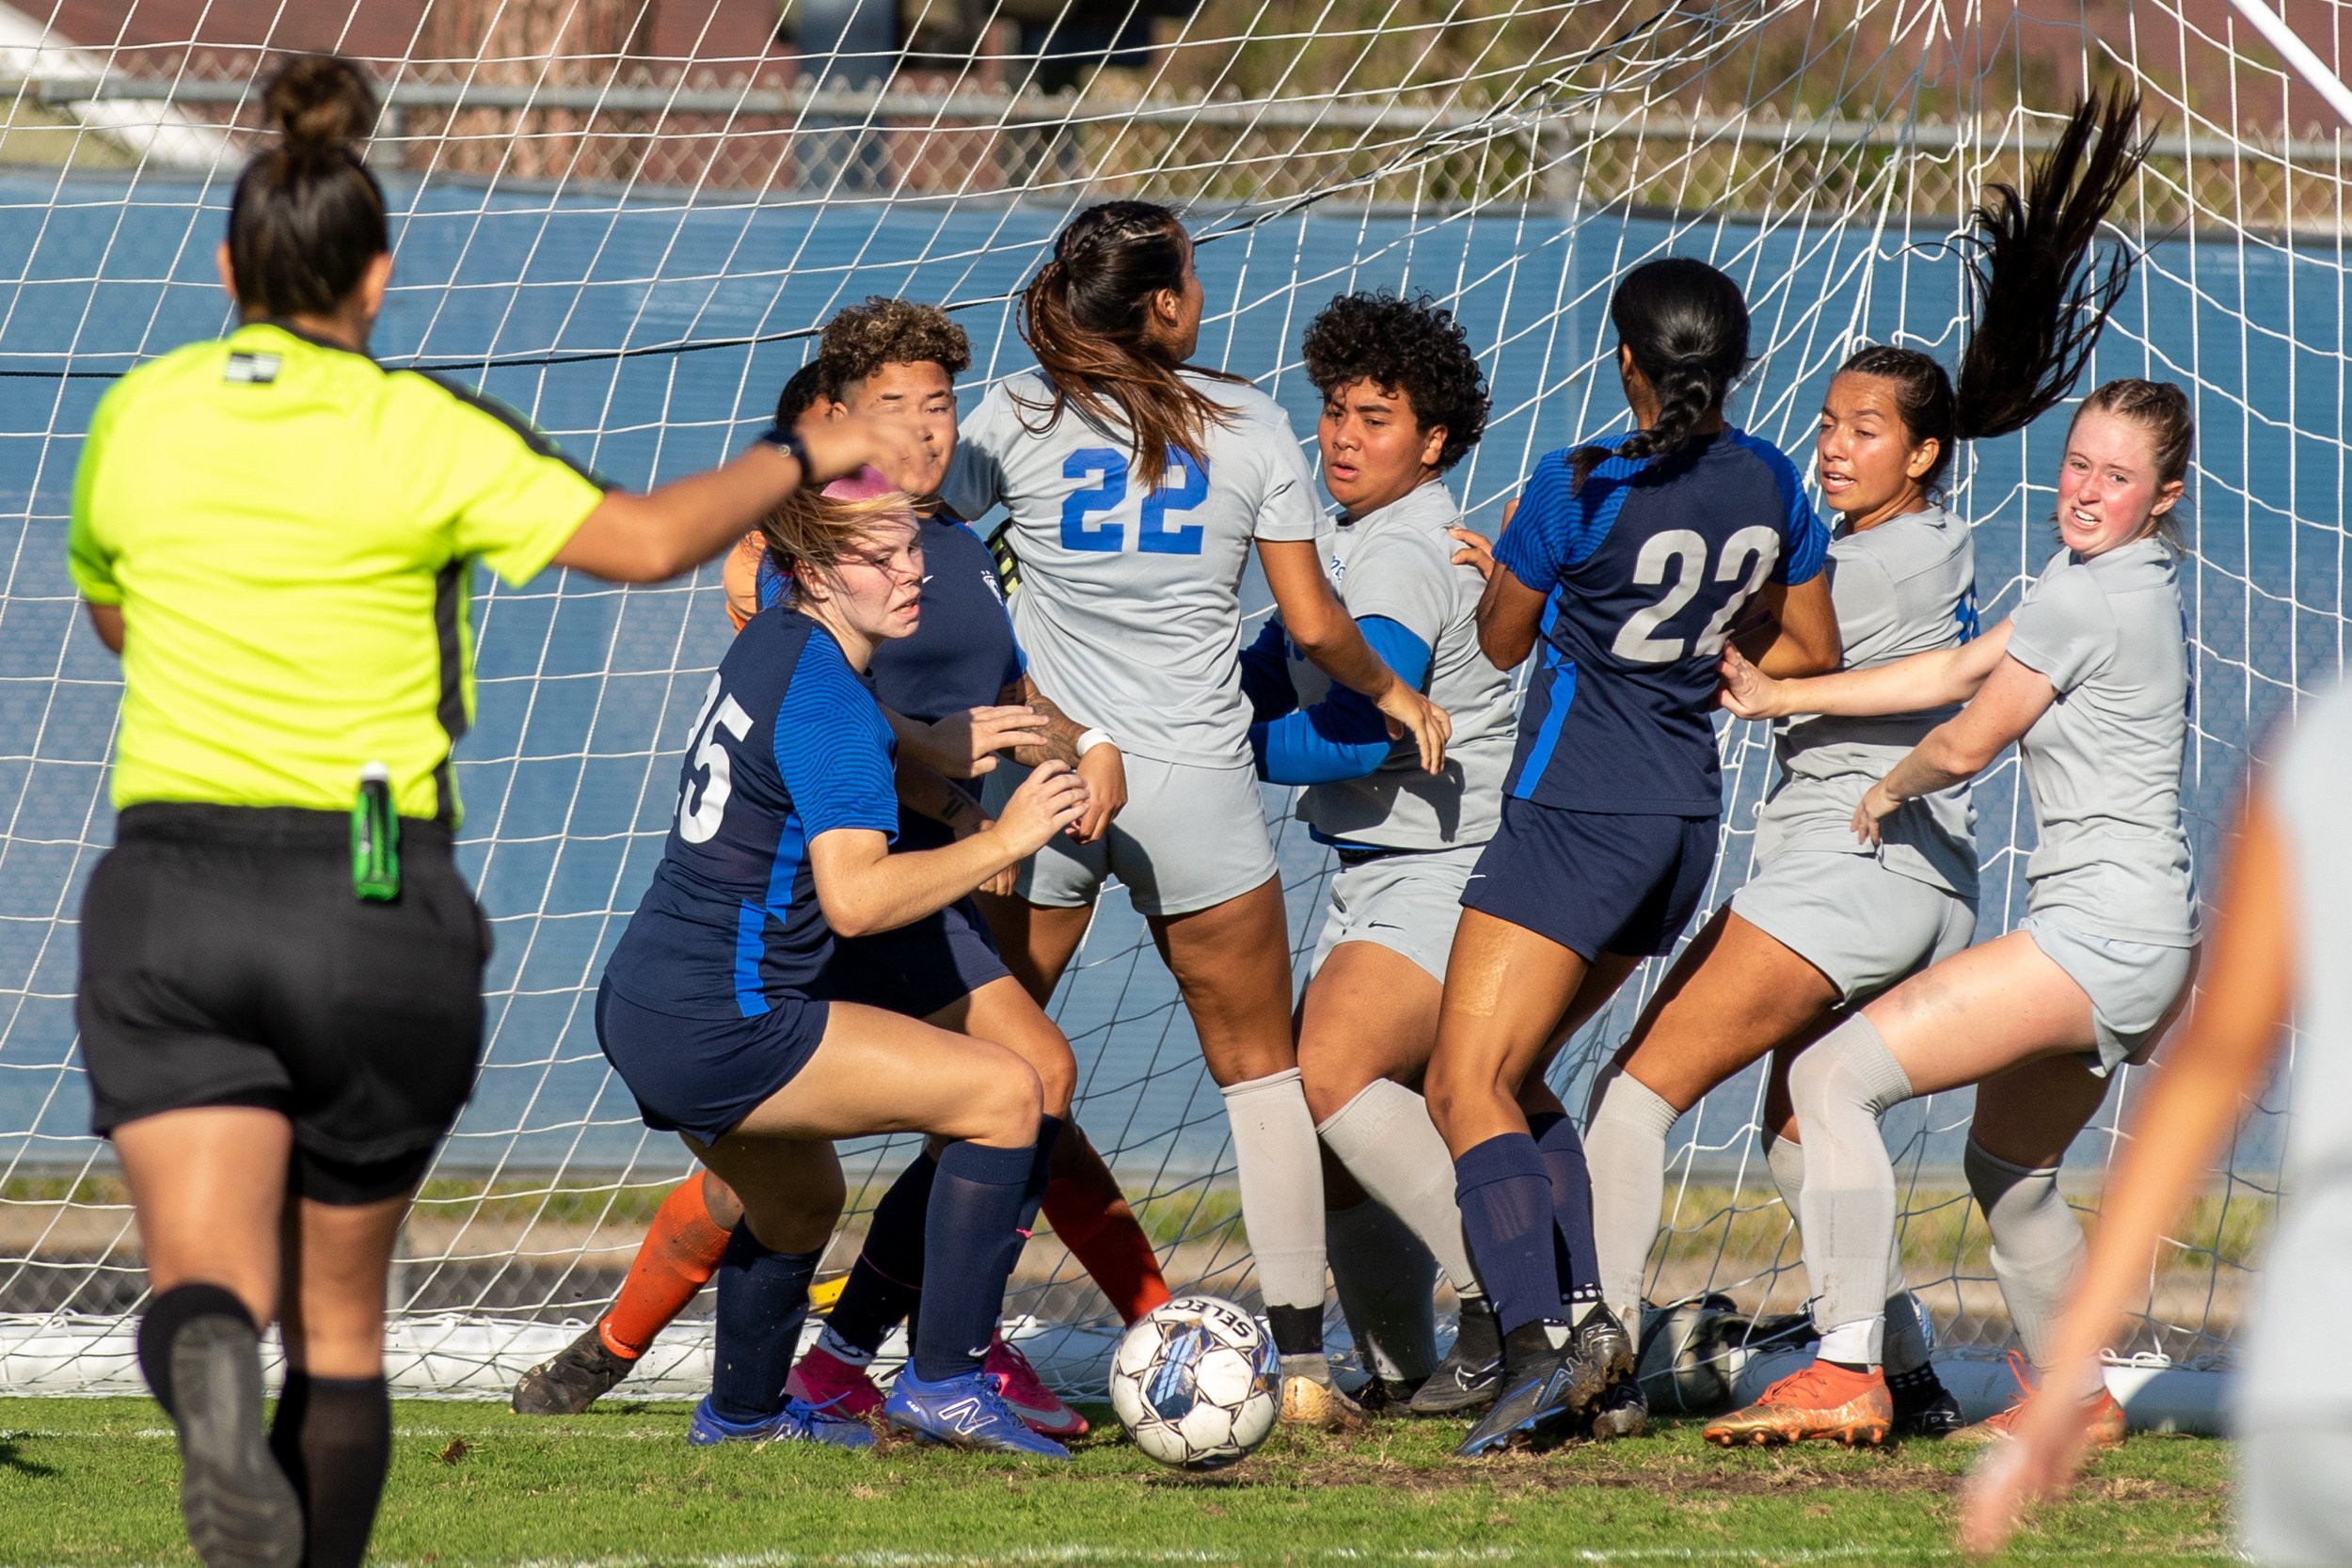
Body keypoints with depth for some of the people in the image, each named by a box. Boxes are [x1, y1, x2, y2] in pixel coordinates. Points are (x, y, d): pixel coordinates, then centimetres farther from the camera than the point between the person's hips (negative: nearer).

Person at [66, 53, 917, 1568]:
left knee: (207, 1288, -8)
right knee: (340, 1316, 15)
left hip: (170, 894, 1)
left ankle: (214, 1386, -45)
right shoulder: (421, 434, -5)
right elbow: (642, 537, -15)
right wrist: (799, 458, 0)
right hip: (376, 909, -1)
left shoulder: (139, 416, 6)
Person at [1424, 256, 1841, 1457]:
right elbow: (1809, 651, 15)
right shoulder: (1769, 483, 3)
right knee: (1510, 1073, 18)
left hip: (1575, 814, -8)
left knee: (1467, 1088, -10)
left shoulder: (1579, 490, -15)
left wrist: (1509, 558, 19)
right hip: (1687, 818, 8)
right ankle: (1584, 1323, 6)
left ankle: (1544, 1340, -29)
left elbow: (1502, 642, 0)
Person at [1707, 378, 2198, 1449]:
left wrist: (1887, 791, 15)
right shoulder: (2098, 575, 14)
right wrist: (1780, 697, 19)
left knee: (1831, 1074, -16)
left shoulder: (2082, 600, -15)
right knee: (2007, 1167, 29)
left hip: (2100, 936, -10)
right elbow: (1958, 672, 20)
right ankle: (2075, 1400, 40)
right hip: (2136, 944, 10)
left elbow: (1964, 744, -7)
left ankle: (1846, 1373, -22)